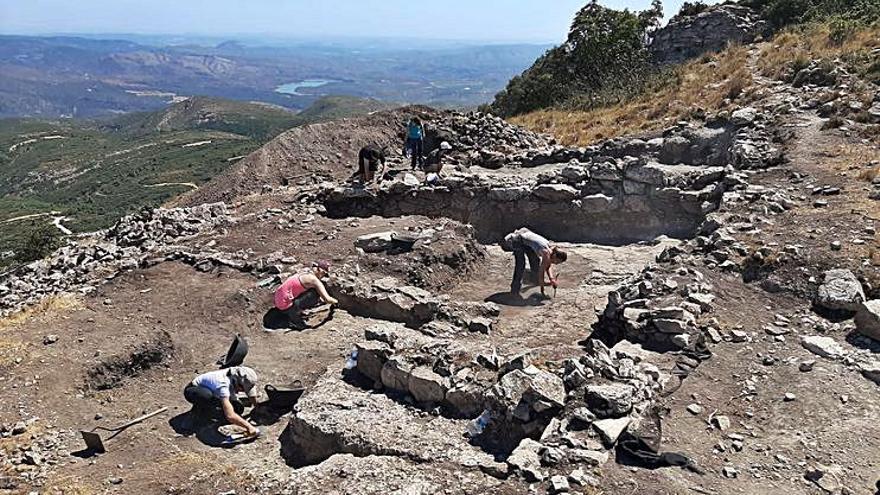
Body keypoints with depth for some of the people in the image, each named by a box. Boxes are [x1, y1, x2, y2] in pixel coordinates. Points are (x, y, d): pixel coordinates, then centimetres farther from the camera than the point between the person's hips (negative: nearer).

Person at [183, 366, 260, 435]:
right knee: (208, 395, -42)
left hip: (212, 392, 7)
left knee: (238, 408, -13)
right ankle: (197, 412, -11)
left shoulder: (237, 375, -22)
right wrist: (248, 426, -44)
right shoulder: (223, 385, -42)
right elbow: (230, 416, -50)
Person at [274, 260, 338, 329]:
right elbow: (327, 299, -18)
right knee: (315, 294, -17)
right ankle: (294, 314, -9)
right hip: (285, 306, -9)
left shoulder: (305, 276, 12)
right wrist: (335, 301, 1)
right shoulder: (314, 280, -15)